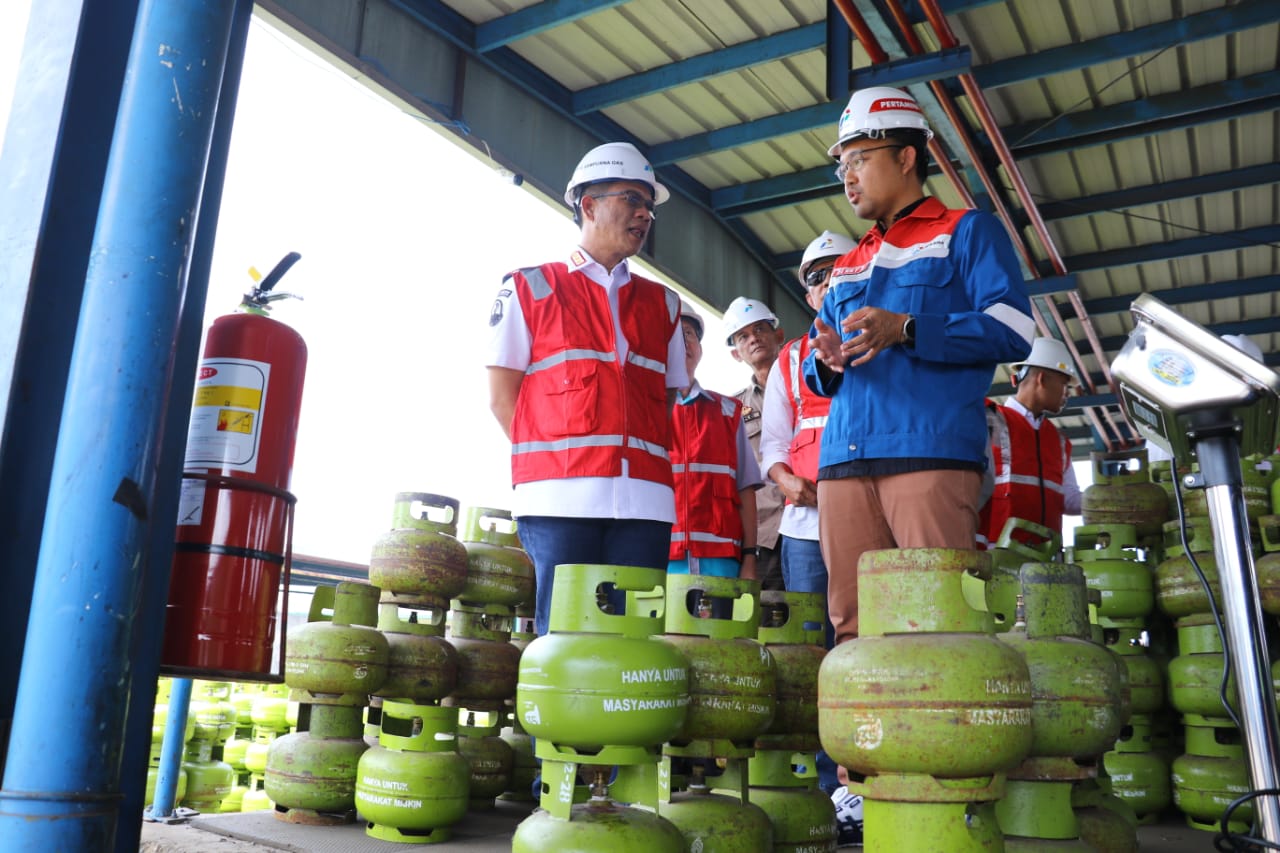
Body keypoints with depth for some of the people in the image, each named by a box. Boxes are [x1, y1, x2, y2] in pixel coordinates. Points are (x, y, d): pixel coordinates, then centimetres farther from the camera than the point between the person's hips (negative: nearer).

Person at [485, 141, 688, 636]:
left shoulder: (662, 305, 21)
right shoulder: (530, 288, 10)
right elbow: (501, 396, 6)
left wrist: (643, 462, 4)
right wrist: (549, 462, -3)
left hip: (644, 500, 4)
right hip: (560, 498, -3)